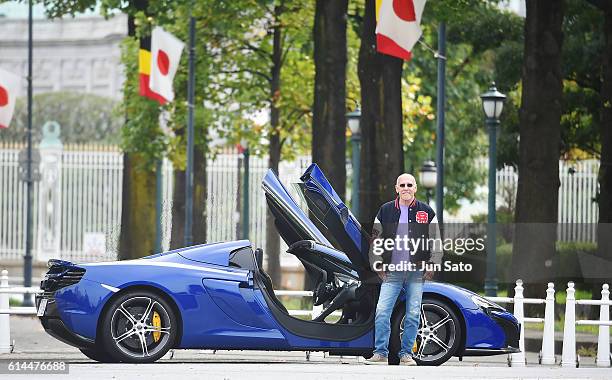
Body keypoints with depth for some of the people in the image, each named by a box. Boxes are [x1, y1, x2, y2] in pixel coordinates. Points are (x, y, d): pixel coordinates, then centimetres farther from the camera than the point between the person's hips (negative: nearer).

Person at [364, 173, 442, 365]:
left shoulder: (426, 212, 6)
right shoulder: (385, 211, 6)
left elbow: (436, 241, 9)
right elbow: (376, 240, 12)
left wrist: (432, 265, 1)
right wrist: (378, 265, 5)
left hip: (417, 272, 0)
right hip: (392, 271, 0)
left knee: (413, 315, 2)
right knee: (382, 311, -10)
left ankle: (406, 353, 9)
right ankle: (380, 353, -6)